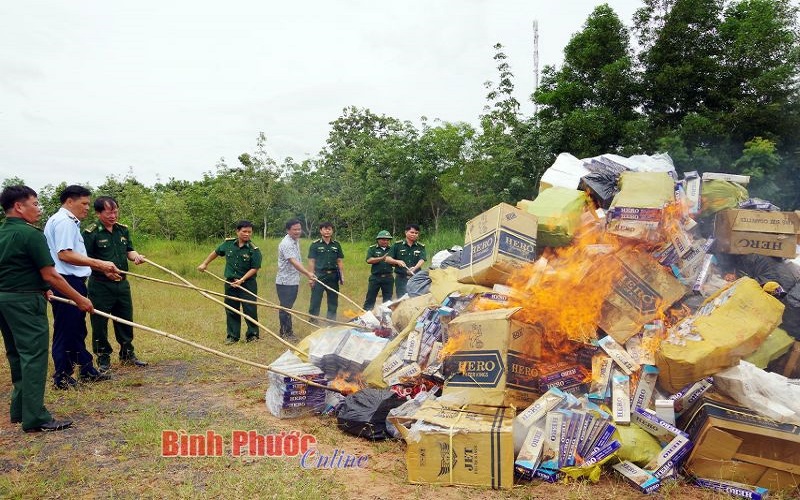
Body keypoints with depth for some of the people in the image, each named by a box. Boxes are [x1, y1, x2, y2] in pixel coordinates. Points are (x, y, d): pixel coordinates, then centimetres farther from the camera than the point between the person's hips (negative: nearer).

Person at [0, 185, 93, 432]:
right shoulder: (31, 234, -16)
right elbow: (50, 275, -18)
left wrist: (38, 289, 26)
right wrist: (80, 299, -11)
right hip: (24, 301, -9)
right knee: (34, 358, -6)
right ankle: (35, 418, -4)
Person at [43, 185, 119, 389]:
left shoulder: (70, 222, 19)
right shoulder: (63, 221, -13)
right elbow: (65, 254, -24)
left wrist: (104, 270, 16)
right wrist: (99, 264, -23)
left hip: (74, 282, 11)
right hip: (66, 283, -11)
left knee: (77, 329, 17)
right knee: (65, 331, -2)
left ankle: (87, 370, 27)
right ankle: (62, 377, 8)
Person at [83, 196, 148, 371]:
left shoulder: (123, 229, 9)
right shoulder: (90, 233, -10)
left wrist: (136, 256, -5)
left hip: (122, 283, 6)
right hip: (100, 285, -6)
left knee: (126, 320, 14)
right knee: (100, 323, 3)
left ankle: (127, 354, 29)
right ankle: (103, 359, 17)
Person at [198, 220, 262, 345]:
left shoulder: (254, 250, -12)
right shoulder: (228, 243, 1)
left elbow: (254, 268, -13)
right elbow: (216, 252, 19)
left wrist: (242, 280, -21)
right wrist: (205, 264, 23)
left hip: (248, 284, -4)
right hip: (230, 283, 4)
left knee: (250, 310, -2)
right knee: (231, 310, 9)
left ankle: (252, 334, 14)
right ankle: (232, 336, 20)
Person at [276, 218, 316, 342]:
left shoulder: (296, 241, 11)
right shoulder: (286, 244, -19)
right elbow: (293, 262, -32)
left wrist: (308, 276, 19)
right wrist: (308, 273, -42)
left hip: (294, 281, 9)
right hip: (285, 281, -9)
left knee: (289, 307, 16)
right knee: (285, 307, 0)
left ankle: (286, 331, 24)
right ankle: (286, 333, 9)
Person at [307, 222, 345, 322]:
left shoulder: (336, 245, 9)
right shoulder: (315, 245, -1)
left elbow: (340, 261, 11)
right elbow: (311, 262, -2)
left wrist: (342, 276, 5)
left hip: (333, 276, 4)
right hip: (319, 276, -3)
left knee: (333, 301, 11)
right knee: (315, 301, 0)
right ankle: (313, 321, 10)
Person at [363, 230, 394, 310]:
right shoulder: (372, 248, 3)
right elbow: (369, 260, -11)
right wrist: (382, 258, -18)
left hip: (388, 278, 3)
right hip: (375, 277, -3)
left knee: (388, 300, 9)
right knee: (370, 298, -1)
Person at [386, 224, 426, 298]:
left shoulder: (421, 247, 7)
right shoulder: (397, 245, 4)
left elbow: (422, 260, -8)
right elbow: (388, 258, 2)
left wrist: (414, 268, -28)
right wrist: (397, 261, -18)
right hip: (401, 278, -1)